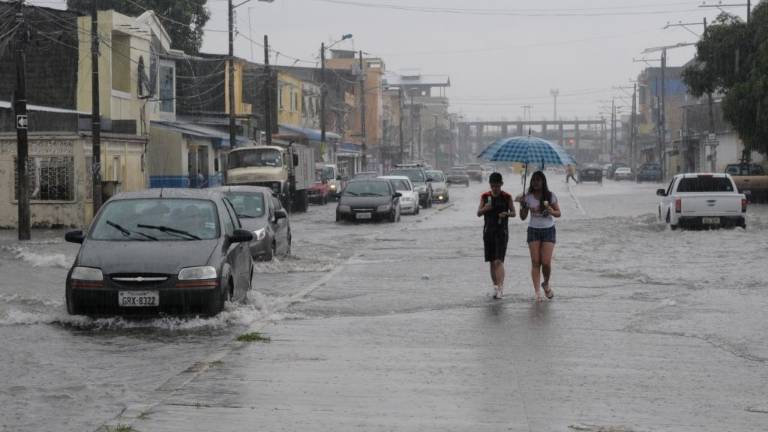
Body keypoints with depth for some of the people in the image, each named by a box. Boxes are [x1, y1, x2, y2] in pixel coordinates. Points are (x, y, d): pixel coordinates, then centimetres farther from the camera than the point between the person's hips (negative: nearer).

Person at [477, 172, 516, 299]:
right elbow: (478, 213, 6)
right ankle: (495, 287, 18)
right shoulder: (485, 196, 5)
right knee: (492, 262, 8)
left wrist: (506, 214, -18)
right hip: (488, 231, 3)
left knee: (499, 261, -15)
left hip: (502, 231, -3)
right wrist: (485, 208, -16)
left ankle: (500, 288, -20)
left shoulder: (507, 197, -2)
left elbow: (513, 213, 4)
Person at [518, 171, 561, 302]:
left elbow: (558, 213, 3)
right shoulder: (528, 197, 1)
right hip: (533, 231, 1)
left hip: (548, 230, -1)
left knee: (546, 262, -7)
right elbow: (523, 217, 2)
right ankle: (537, 292, -2)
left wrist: (552, 212, -19)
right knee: (535, 262, -4)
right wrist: (522, 204, -14)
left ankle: (546, 284, 22)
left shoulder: (550, 196, -3)